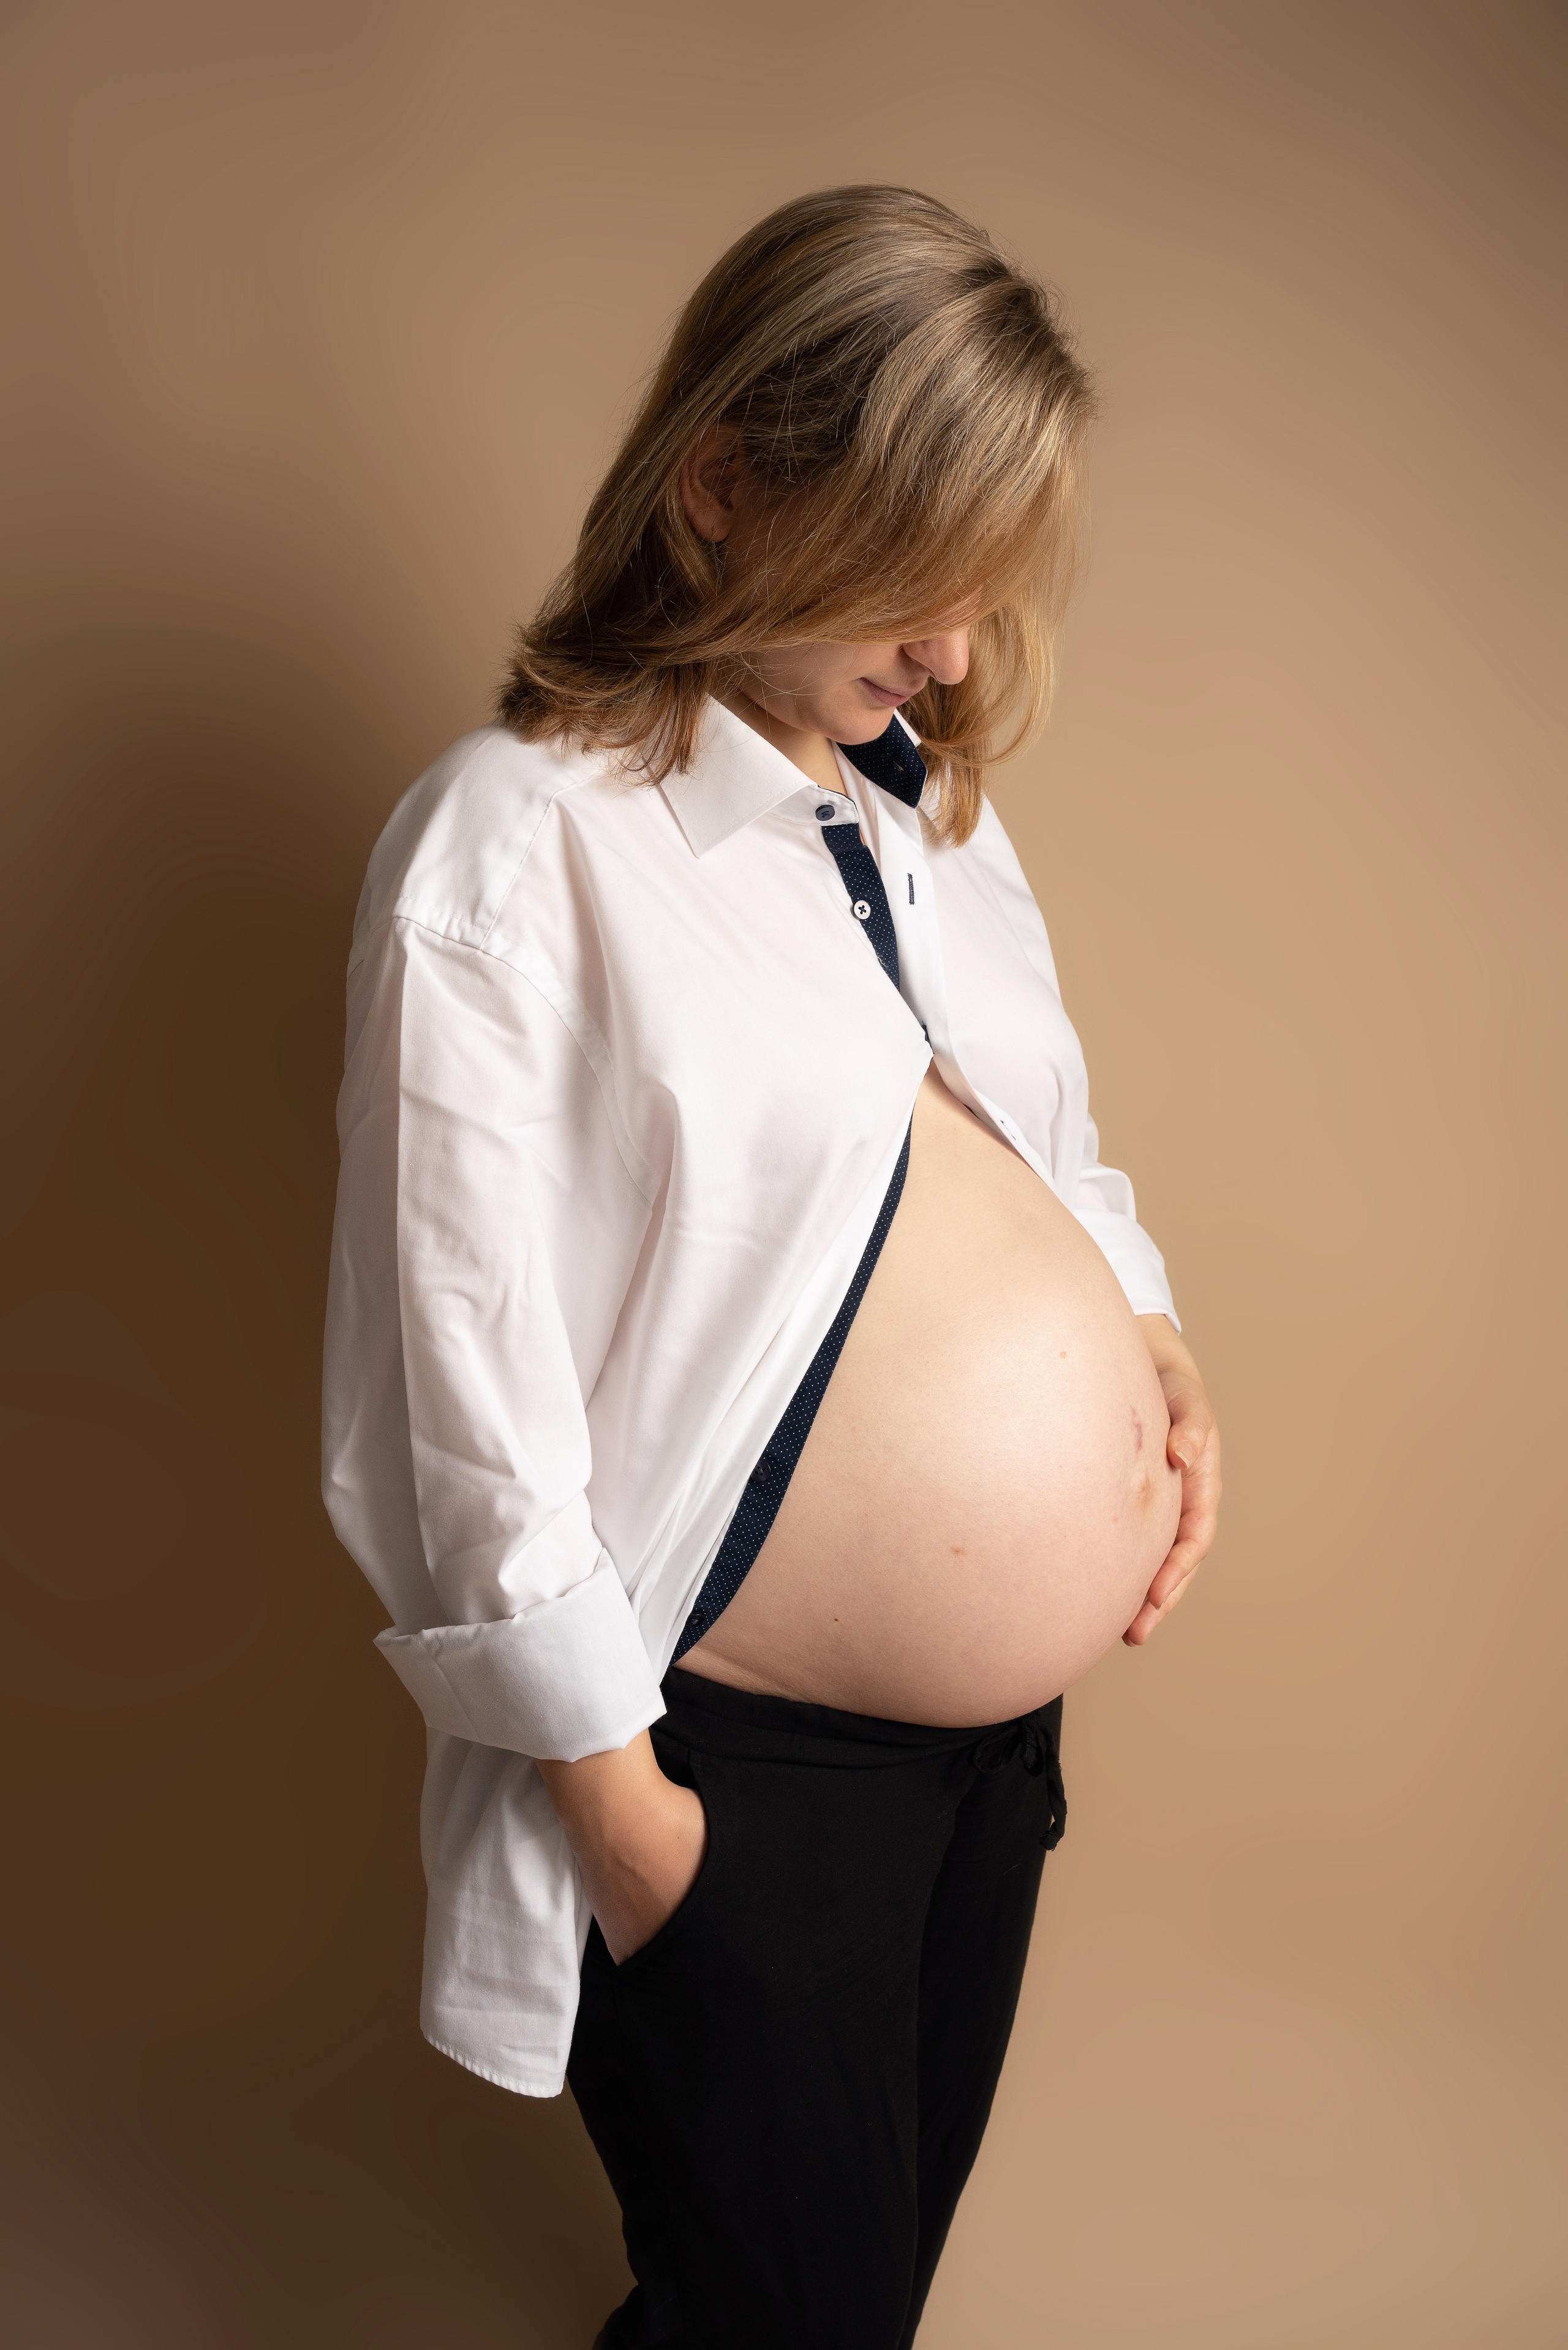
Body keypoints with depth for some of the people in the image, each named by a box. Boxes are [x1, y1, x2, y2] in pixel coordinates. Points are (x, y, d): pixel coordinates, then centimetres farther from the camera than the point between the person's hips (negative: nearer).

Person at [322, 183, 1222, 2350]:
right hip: (735, 1761, -7)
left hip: (1009, 1720, 7)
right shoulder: (519, 837, -17)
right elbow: (470, 1368, -18)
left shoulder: (925, 803, 7)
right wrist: (615, 1789, -14)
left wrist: (1151, 1340, -1)